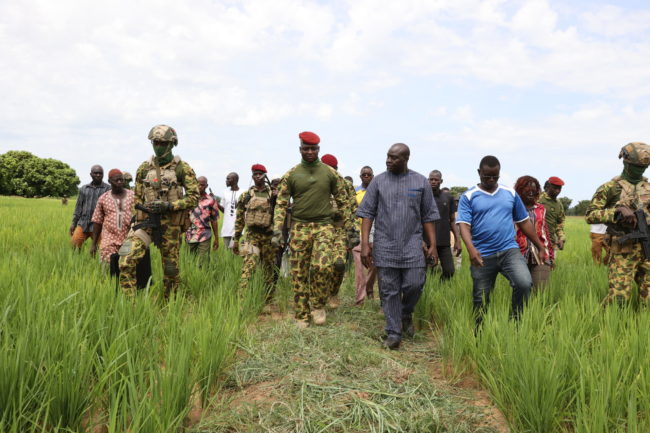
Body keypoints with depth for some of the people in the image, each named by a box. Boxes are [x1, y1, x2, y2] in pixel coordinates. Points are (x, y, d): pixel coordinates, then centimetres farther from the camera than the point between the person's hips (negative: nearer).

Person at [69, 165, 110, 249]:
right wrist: (73, 223, 13)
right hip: (83, 224, 4)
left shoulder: (108, 189, 2)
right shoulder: (83, 189, 16)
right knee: (74, 244, -4)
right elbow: (79, 207, 18)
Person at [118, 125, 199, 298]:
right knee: (126, 259, -16)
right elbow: (137, 196, 19)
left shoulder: (183, 168, -1)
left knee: (171, 267, 7)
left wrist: (169, 205, -15)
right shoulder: (144, 168, 10)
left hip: (170, 224, -2)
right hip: (145, 221, 3)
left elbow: (194, 198, -5)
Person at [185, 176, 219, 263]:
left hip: (204, 236, -2)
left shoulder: (211, 200, 2)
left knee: (203, 262, -4)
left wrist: (216, 238, 5)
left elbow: (214, 220, 6)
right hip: (190, 235, 2)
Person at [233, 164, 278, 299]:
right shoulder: (245, 195, 7)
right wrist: (236, 239, 8)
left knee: (269, 269, 8)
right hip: (251, 235, 0)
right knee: (248, 265, -16)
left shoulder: (274, 194, 5)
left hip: (269, 236, 1)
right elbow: (239, 219, 10)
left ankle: (269, 300, 22)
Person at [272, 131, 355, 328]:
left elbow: (342, 201, 9)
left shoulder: (330, 173, 5)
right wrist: (277, 231, -8)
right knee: (299, 274, 3)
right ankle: (302, 316, 15)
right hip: (299, 227, 1)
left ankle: (318, 304, 3)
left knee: (323, 265, -21)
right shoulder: (291, 175, 4)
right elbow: (281, 204, 2)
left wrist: (349, 228, 5)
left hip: (323, 225, -1)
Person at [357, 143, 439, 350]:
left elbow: (428, 216, 8)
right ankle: (393, 333, 14)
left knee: (414, 285, -4)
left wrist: (432, 245, 2)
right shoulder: (378, 181, 4)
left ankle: (406, 314, 28)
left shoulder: (421, 182, 6)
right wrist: (365, 243, -5)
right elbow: (367, 213, 3)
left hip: (413, 245, 0)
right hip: (385, 246, 0)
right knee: (389, 290, 2)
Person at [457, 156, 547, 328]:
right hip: (482, 256, -1)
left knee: (524, 283, -22)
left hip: (509, 250, 2)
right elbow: (464, 225, -10)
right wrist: (471, 249, -27)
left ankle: (515, 321, -1)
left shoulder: (510, 194, 11)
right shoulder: (468, 197, 1)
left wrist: (541, 247, 18)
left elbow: (524, 222, 17)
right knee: (480, 299, 6)